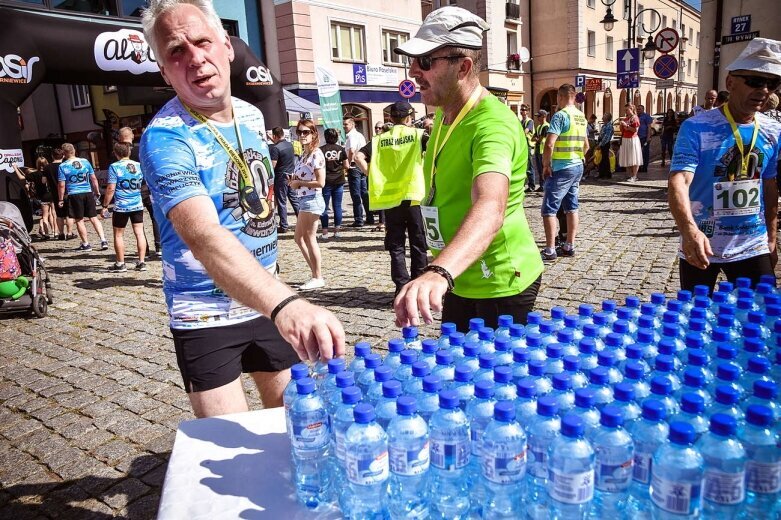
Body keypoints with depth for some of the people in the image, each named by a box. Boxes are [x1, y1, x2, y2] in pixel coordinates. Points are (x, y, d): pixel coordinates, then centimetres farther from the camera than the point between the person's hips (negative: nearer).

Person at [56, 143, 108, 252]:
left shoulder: (63, 166, -4)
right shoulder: (85, 162, 4)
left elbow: (61, 185, -4)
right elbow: (94, 179, 7)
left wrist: (61, 199, 3)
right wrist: (97, 192, 17)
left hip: (74, 195, -3)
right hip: (88, 193, 3)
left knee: (79, 220, 6)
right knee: (94, 218, 7)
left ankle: (86, 244, 11)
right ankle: (103, 240, -2)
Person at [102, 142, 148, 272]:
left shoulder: (114, 167, -9)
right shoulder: (139, 166, 4)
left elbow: (110, 189, -12)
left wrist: (105, 206, -6)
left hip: (121, 207, -4)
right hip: (138, 206, 4)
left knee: (118, 235, 7)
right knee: (139, 233, 4)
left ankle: (120, 264, 13)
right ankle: (141, 262, 5)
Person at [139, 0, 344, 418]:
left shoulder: (252, 116, 1)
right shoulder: (165, 139, -21)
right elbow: (204, 238, -38)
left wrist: (280, 301, 16)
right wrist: (285, 304, -55)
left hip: (266, 303, 6)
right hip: (207, 318, -6)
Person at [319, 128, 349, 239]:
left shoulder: (321, 150, -8)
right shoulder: (341, 149, 0)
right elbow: (346, 166, 2)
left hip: (326, 181, -2)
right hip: (339, 181, 3)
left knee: (324, 207, 5)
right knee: (337, 206, 9)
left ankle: (325, 232, 4)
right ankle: (337, 230, 11)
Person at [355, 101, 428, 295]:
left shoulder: (380, 139, 5)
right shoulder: (417, 134, 0)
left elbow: (359, 157, -4)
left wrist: (373, 175, 4)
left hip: (389, 198, 2)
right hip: (413, 197, -1)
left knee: (396, 246, 9)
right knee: (418, 244, 9)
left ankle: (402, 286, 9)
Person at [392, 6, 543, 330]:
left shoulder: (493, 125, -25)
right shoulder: (444, 115, 4)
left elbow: (490, 209, -44)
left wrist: (438, 273, -60)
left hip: (500, 284, -8)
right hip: (459, 279, 8)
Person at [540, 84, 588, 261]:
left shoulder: (560, 115, -14)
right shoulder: (581, 116, 12)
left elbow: (549, 144, -22)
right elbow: (586, 145, 21)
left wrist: (546, 165, -11)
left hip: (561, 168, -9)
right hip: (577, 167, 9)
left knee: (549, 209, -4)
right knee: (571, 207, 13)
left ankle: (550, 250, -5)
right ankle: (569, 246, 18)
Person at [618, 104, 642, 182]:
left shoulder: (635, 118, -5)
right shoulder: (625, 119, 15)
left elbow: (635, 130, -13)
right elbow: (622, 130, 19)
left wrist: (626, 125, -16)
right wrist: (621, 125, 1)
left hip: (632, 139, -8)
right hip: (625, 140, 8)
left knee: (634, 159, -6)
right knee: (626, 159, 7)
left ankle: (634, 176, -5)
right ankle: (630, 175, 13)